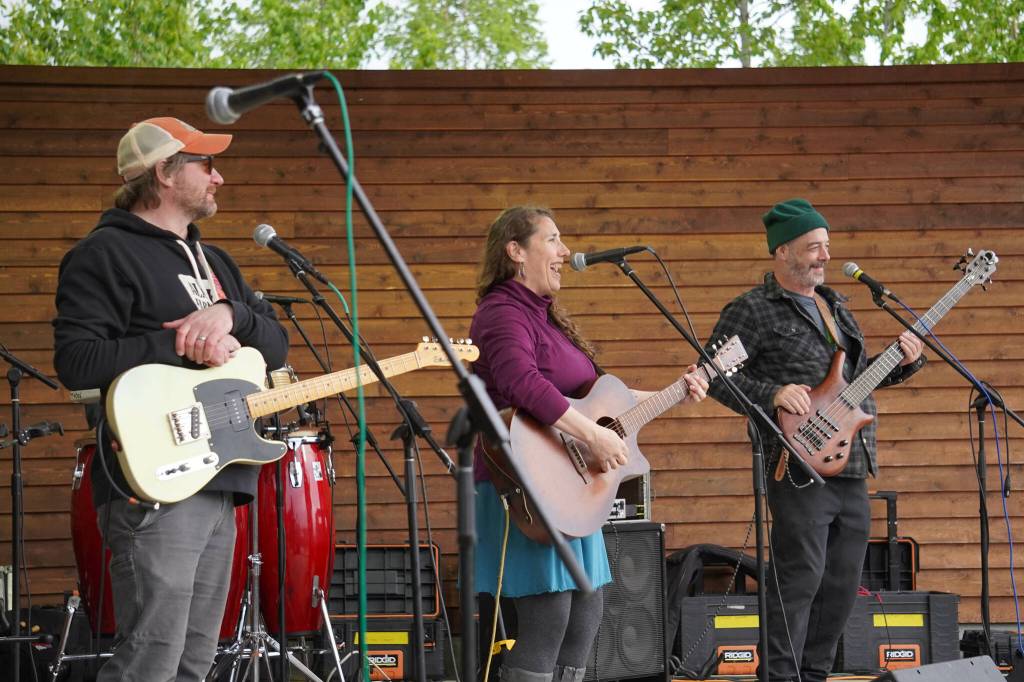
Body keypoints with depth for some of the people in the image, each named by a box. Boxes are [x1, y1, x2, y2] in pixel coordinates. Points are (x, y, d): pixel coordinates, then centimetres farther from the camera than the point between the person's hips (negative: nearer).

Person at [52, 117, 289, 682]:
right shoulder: (106, 254, -5)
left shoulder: (213, 262, 21)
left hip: (219, 484, 9)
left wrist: (229, 315, -6)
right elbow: (75, 361, -16)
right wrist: (184, 346, -17)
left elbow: (277, 344, 15)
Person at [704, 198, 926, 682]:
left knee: (842, 584, 10)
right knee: (800, 578, -11)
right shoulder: (753, 311, -4)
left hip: (853, 468, 8)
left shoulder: (835, 306, 19)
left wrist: (903, 362, 7)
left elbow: (861, 374, 26)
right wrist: (772, 395, -21)